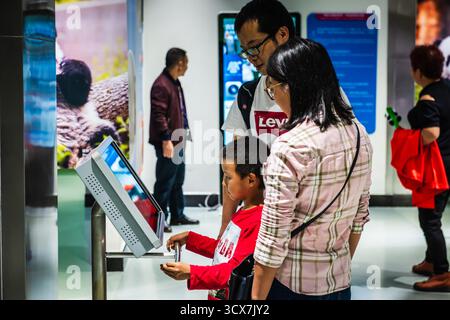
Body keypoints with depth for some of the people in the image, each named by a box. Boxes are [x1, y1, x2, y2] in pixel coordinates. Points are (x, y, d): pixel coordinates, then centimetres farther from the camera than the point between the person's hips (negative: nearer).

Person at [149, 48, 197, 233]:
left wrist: (184, 131, 20)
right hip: (167, 143, -10)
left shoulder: (175, 83, 14)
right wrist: (166, 140, -24)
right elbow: (159, 115, -22)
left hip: (177, 141, 10)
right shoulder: (161, 85, -17)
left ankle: (177, 215, 28)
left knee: (178, 180, 17)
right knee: (165, 182, -4)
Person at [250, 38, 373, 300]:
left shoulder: (290, 147, -21)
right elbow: (360, 214, 10)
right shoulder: (359, 134, 0)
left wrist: (256, 298, -9)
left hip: (292, 285, -6)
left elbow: (273, 239, -19)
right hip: (340, 281, 6)